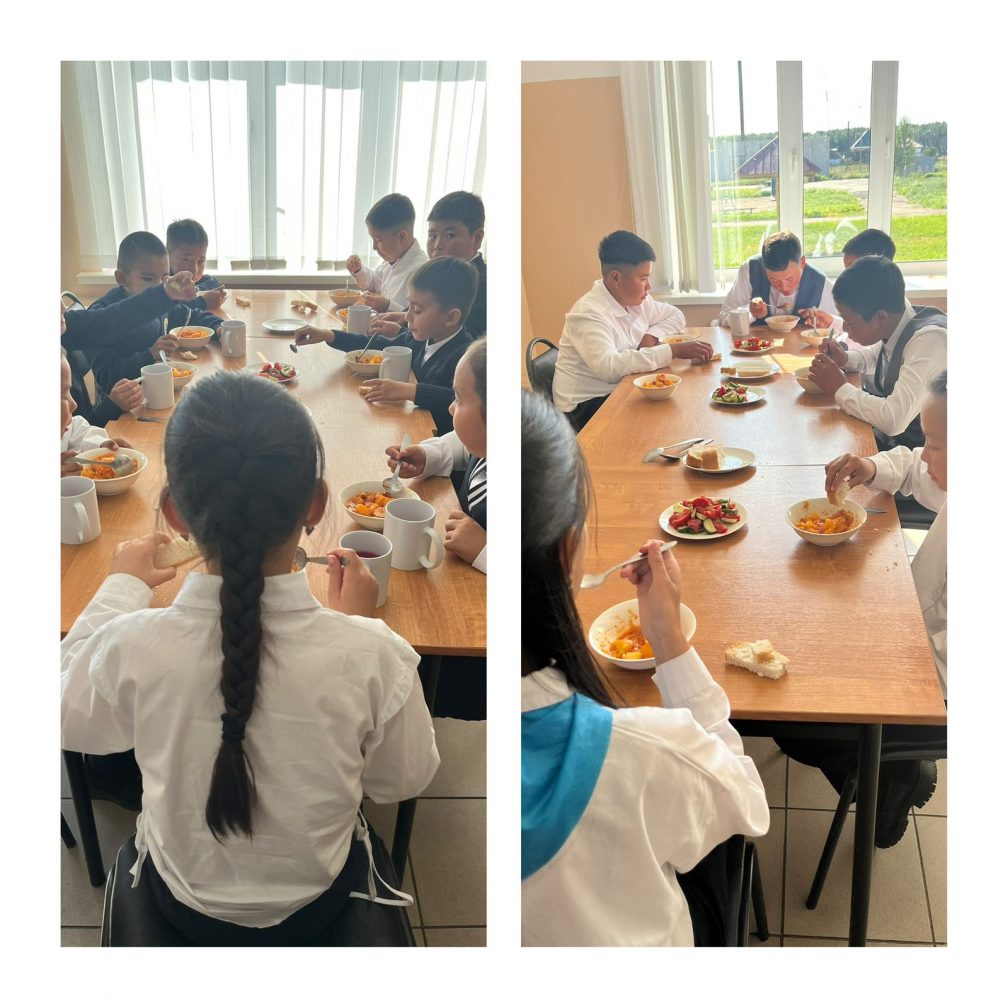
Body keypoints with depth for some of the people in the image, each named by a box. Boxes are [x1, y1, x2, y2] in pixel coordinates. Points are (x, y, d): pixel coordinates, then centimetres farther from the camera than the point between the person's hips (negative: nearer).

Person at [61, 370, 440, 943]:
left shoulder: (132, 646, -32)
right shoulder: (371, 655, -34)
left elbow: (71, 722, -6)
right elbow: (404, 780, -12)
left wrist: (121, 588, 5)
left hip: (185, 907, 1)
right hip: (316, 906, 0)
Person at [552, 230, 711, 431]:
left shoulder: (634, 299, 6)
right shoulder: (588, 313, -21)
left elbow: (675, 315, 21)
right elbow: (609, 367, -36)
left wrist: (652, 335, -3)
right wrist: (674, 350, -35)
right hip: (587, 408, -8)